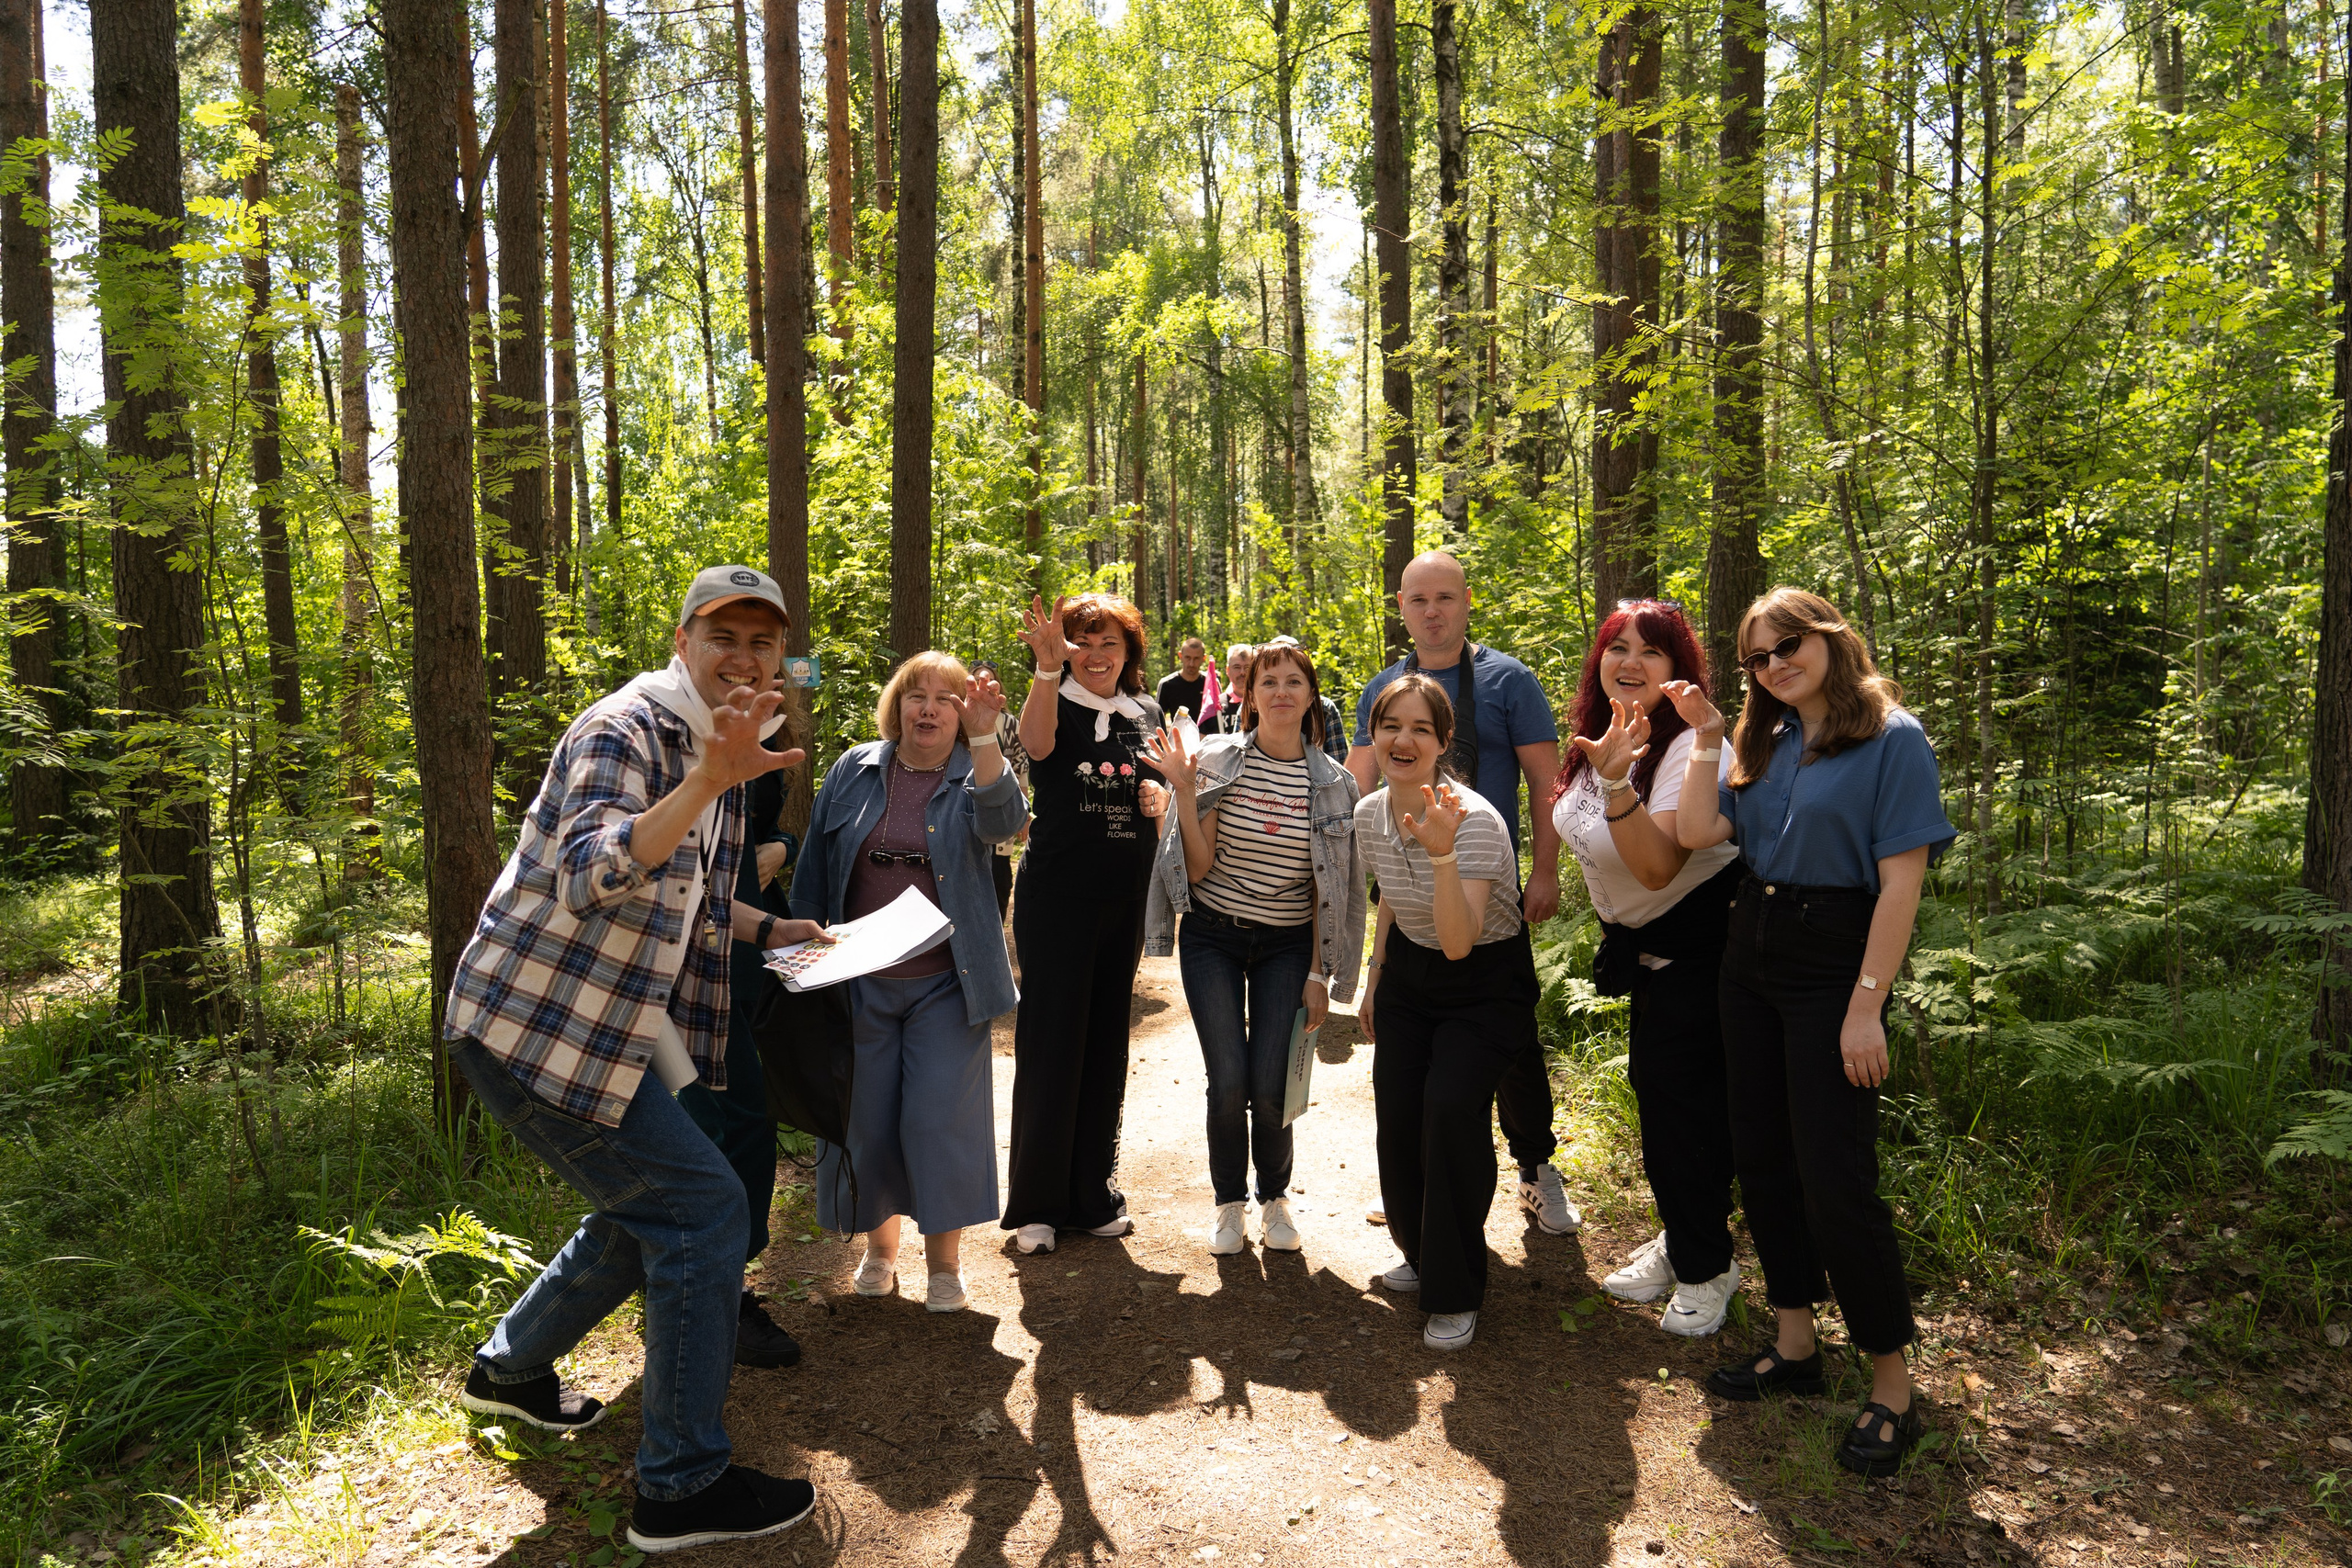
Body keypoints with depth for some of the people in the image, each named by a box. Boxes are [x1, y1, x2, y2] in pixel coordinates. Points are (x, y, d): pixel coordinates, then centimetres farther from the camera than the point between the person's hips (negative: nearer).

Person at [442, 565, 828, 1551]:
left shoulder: (719, 750, 12)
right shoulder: (625, 729, -17)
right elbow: (592, 880, -32)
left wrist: (771, 930, 11)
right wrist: (712, 778, -42)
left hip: (610, 1028, 10)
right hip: (536, 1027, -10)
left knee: (647, 1214, 22)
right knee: (703, 1212, -10)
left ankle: (511, 1369, 44)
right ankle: (683, 1487, 2)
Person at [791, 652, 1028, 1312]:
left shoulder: (974, 775, -2)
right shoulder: (854, 771, 4)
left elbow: (1004, 819, -26)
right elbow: (815, 868, 9)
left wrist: (984, 738, -38)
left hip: (945, 983, -2)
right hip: (859, 981, 2)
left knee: (942, 1117, -2)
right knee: (865, 1115, 9)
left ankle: (944, 1259, 17)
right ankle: (879, 1244, 31)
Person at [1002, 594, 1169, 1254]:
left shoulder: (1145, 715, 9)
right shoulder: (1056, 703, -6)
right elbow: (1036, 742, -30)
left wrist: (1159, 794, -5)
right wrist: (1048, 666, -45)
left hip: (1124, 900, 5)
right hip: (1056, 896, -5)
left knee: (1106, 1042, 12)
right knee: (1050, 1040, -1)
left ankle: (1093, 1196, 25)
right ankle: (1036, 1205, 12)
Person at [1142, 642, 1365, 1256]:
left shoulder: (1333, 783, -2)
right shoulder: (1217, 760, -7)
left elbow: (1331, 889, 3)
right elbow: (1199, 867, -9)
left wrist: (1319, 972, 2)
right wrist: (1184, 791, -19)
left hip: (1287, 945, 1)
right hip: (1214, 936, -1)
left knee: (1270, 1085, -7)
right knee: (1229, 1081, -8)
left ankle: (1275, 1198, 22)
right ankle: (1230, 1202, 19)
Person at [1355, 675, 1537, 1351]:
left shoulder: (1474, 819, -27)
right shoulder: (1369, 813, -7)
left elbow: (1458, 943, -36)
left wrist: (1442, 853, -48)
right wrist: (1372, 984, 17)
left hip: (1487, 983, -5)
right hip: (1410, 975, 6)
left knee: (1451, 1104, -23)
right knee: (1396, 1112, -4)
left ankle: (1455, 1293, -4)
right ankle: (1421, 1252, 25)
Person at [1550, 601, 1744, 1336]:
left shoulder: (1689, 746, -25)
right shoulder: (1600, 739, 1)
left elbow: (1658, 867, -35)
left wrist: (1616, 784, -44)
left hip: (1700, 939, -8)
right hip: (1644, 939, 9)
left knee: (1682, 1096, -2)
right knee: (1652, 1083, 16)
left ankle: (1705, 1266, 19)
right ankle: (1679, 1240, 36)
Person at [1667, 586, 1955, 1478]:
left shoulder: (1891, 739, -9)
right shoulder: (1765, 745, 11)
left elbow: (1902, 880, -14)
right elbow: (1696, 833, 0)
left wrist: (1867, 1006, -18)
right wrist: (1705, 738, -2)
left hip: (1833, 968, -7)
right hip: (1751, 960, 7)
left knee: (1835, 1178, -6)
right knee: (1762, 1161, 12)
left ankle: (1892, 1382, 11)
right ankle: (1794, 1346, 28)